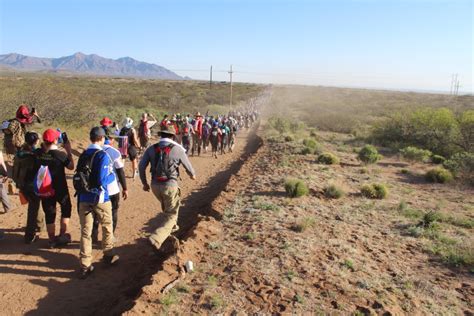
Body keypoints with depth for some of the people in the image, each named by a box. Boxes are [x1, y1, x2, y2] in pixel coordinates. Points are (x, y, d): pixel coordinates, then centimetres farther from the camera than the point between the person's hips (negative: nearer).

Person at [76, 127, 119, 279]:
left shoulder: (83, 155, 4)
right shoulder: (103, 155, -14)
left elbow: (77, 177, 8)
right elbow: (103, 180, -19)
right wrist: (113, 175, -1)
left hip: (84, 198, 5)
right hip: (100, 198, -4)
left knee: (85, 232, 7)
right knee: (107, 227, 17)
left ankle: (85, 266, 10)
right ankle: (109, 255, 33)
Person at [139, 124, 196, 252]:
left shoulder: (151, 148, 2)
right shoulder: (177, 149, -6)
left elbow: (141, 166, 1)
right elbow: (188, 166, 5)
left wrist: (145, 183, 14)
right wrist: (192, 174, 27)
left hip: (155, 185, 5)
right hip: (170, 185, -5)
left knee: (167, 207, 33)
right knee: (171, 215, 6)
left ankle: (172, 226, 49)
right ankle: (156, 239, -11)